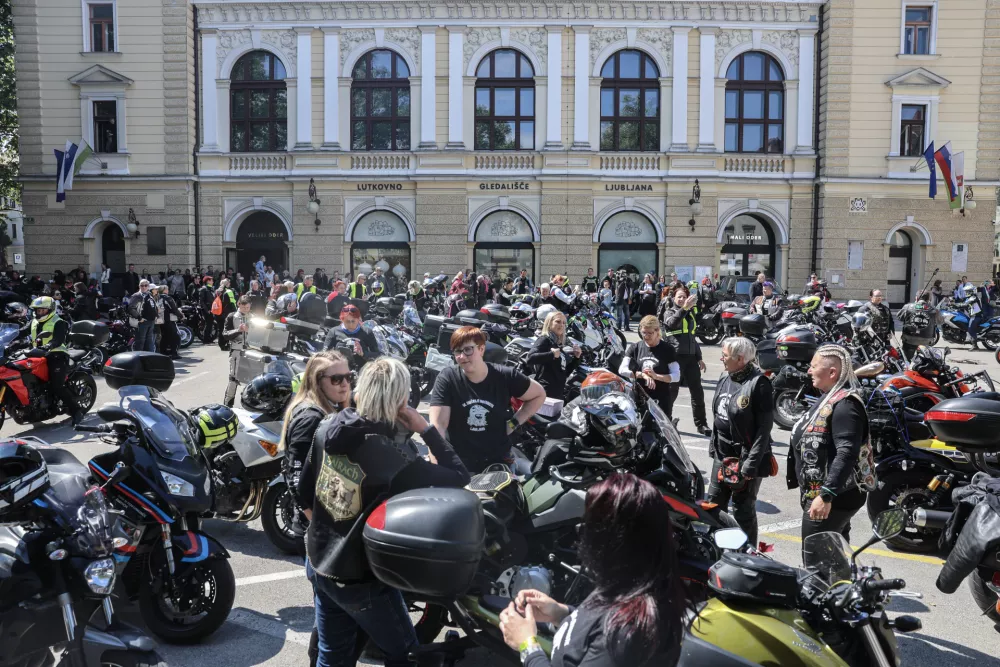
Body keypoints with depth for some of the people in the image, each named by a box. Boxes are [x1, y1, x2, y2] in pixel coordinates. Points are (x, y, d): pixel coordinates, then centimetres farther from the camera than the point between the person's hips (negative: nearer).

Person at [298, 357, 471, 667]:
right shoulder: (395, 457, -31)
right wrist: (426, 429, -19)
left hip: (319, 564, 7)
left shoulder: (327, 428, -9)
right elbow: (460, 481, -23)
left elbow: (305, 490, 5)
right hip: (361, 579, -7)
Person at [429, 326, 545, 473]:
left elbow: (539, 395, 8)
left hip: (498, 463, 1)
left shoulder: (505, 376, -7)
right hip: (458, 465, -1)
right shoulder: (446, 379, -11)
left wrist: (514, 423, -1)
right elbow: (438, 424, -18)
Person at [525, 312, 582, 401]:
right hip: (545, 392, -9)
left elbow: (566, 373, 24)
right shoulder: (544, 339, -3)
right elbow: (529, 359, -21)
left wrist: (576, 358, 13)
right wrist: (551, 354, -22)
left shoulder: (560, 345, 21)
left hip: (559, 393, 9)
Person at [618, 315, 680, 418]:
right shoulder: (635, 348, 8)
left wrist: (656, 376, -21)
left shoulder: (667, 349, 0)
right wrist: (642, 374, -17)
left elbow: (676, 376, -5)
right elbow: (622, 370, -1)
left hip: (661, 400, -2)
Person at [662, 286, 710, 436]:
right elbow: (671, 323, -26)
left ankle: (701, 424, 11)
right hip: (675, 356, -5)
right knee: (671, 391, -1)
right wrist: (684, 308, -37)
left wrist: (699, 358, 21)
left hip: (691, 356, 5)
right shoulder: (670, 312, 0)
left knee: (697, 391, 4)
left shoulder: (691, 313, 16)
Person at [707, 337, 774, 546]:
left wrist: (751, 463, -21)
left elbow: (764, 427, -19)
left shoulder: (758, 383, -18)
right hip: (721, 455, 8)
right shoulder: (726, 378, 6)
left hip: (744, 457, -8)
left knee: (743, 512, 5)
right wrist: (714, 445, 16)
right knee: (714, 505, 16)